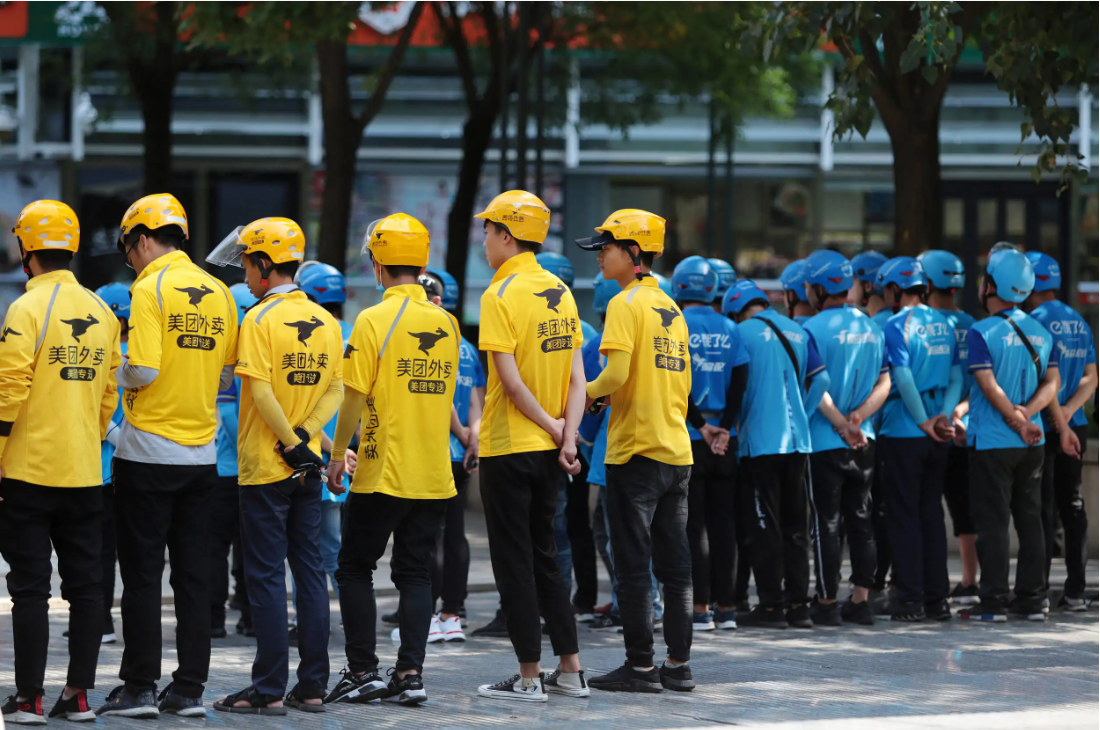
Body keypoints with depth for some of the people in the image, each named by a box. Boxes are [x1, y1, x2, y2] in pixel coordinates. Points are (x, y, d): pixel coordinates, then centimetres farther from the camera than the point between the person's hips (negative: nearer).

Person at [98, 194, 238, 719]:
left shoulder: (150, 288, -11)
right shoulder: (218, 293, 7)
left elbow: (143, 371, -19)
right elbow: (226, 376, 11)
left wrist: (117, 371, 1)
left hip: (148, 454, -6)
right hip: (201, 454, 6)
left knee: (142, 575, 1)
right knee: (194, 575, 8)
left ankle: (140, 687, 4)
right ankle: (190, 689, 9)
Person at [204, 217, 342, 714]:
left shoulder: (260, 319, -12)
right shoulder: (326, 322, 7)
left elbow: (261, 391, -19)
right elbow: (336, 390, 5)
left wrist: (291, 442, -12)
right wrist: (303, 437, -4)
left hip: (265, 467, -6)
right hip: (307, 467, 6)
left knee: (266, 577, -2)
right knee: (309, 570, 9)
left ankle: (269, 689, -2)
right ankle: (313, 686, 9)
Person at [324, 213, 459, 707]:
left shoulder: (374, 320, -11)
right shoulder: (446, 323, 5)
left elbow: (355, 397, -10)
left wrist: (338, 454, -1)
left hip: (384, 473, -5)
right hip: (434, 475, 5)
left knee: (355, 570, 7)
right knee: (415, 574, 9)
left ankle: (364, 672, 3)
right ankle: (410, 673, 2)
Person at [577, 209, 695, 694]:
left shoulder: (626, 303, -9)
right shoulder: (671, 308, 15)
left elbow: (617, 372, -20)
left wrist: (587, 394, -2)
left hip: (636, 452, -8)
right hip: (677, 450, 8)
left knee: (633, 564, -2)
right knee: (674, 565, 9)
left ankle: (641, 667, -1)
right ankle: (678, 665, 10)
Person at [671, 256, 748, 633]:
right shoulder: (730, 329, 6)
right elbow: (740, 381, -1)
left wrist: (700, 425, -7)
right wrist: (723, 427, -5)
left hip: (689, 438, -4)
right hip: (724, 440, 4)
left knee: (694, 523, -1)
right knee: (722, 521, 8)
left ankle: (701, 608, -3)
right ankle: (726, 607, 9)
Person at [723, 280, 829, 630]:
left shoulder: (743, 332, -6)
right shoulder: (798, 331, 9)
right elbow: (821, 380, 5)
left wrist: (734, 425, 8)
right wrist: (800, 416, 13)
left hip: (761, 441, -5)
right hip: (798, 441, 5)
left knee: (766, 526, 0)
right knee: (796, 525, 10)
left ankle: (771, 605, 0)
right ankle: (798, 604, 9)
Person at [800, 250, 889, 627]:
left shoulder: (814, 329, -12)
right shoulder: (871, 327, 8)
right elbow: (884, 383, 5)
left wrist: (842, 425, -12)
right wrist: (858, 418, -4)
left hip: (825, 441, -5)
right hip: (864, 441, 5)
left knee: (826, 522, 0)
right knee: (860, 519, 11)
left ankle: (827, 602, 3)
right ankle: (861, 599, 13)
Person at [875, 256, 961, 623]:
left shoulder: (897, 325, -11)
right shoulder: (944, 324, 10)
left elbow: (903, 379, -17)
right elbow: (956, 376, 5)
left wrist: (925, 422, -9)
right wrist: (944, 415, -3)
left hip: (903, 431, -6)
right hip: (937, 439, 6)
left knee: (904, 516, -1)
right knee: (932, 514, 11)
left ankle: (911, 598, -2)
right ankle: (937, 598, 11)